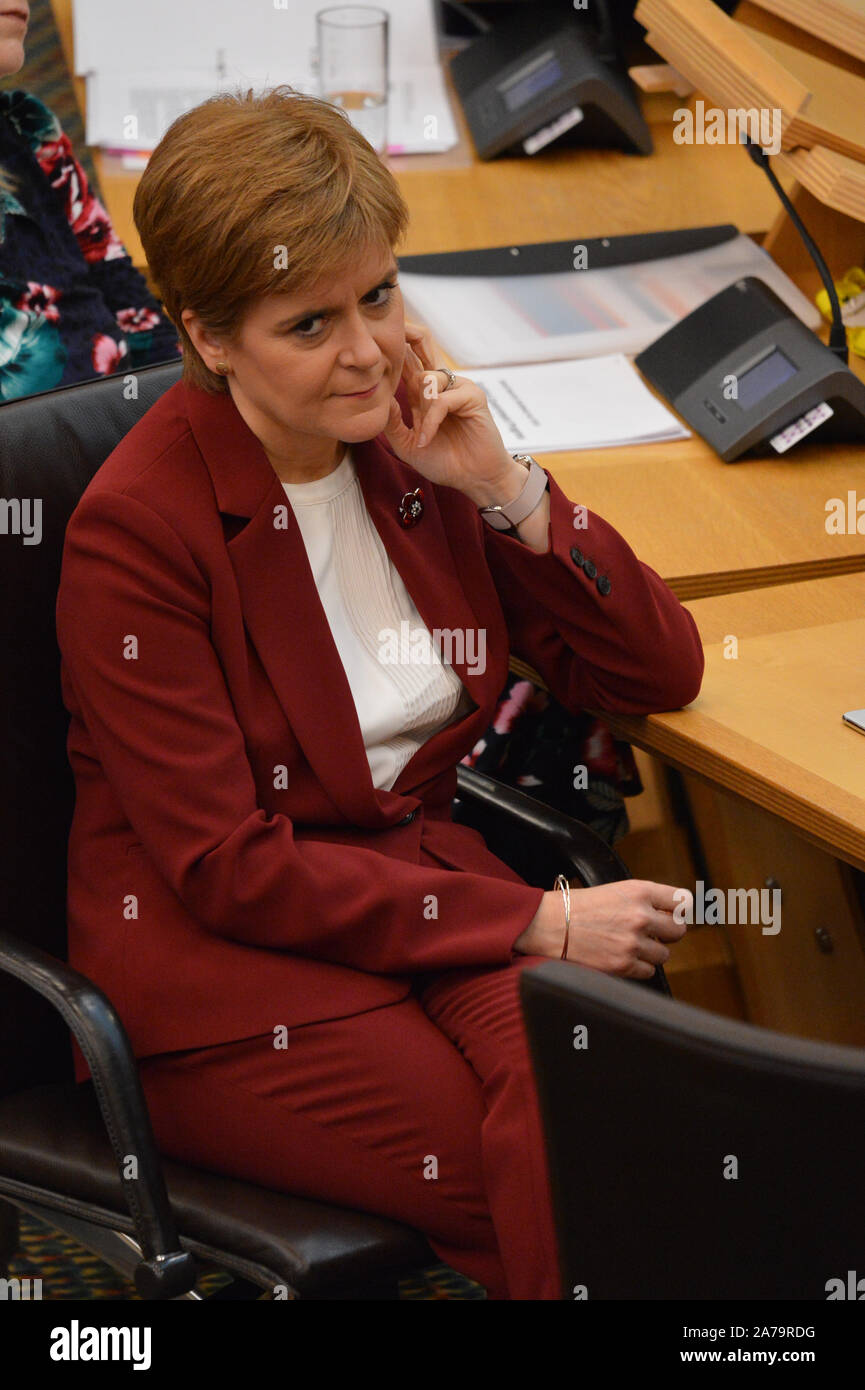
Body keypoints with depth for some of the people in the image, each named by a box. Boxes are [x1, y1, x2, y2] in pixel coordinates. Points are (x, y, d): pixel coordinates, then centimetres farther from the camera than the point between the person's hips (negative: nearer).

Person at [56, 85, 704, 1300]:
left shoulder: (415, 453, 4)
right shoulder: (136, 528, -13)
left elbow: (662, 672, 8)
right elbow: (228, 872, -15)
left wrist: (505, 489, -7)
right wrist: (541, 924, -17)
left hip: (428, 888, 5)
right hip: (222, 973, -5)